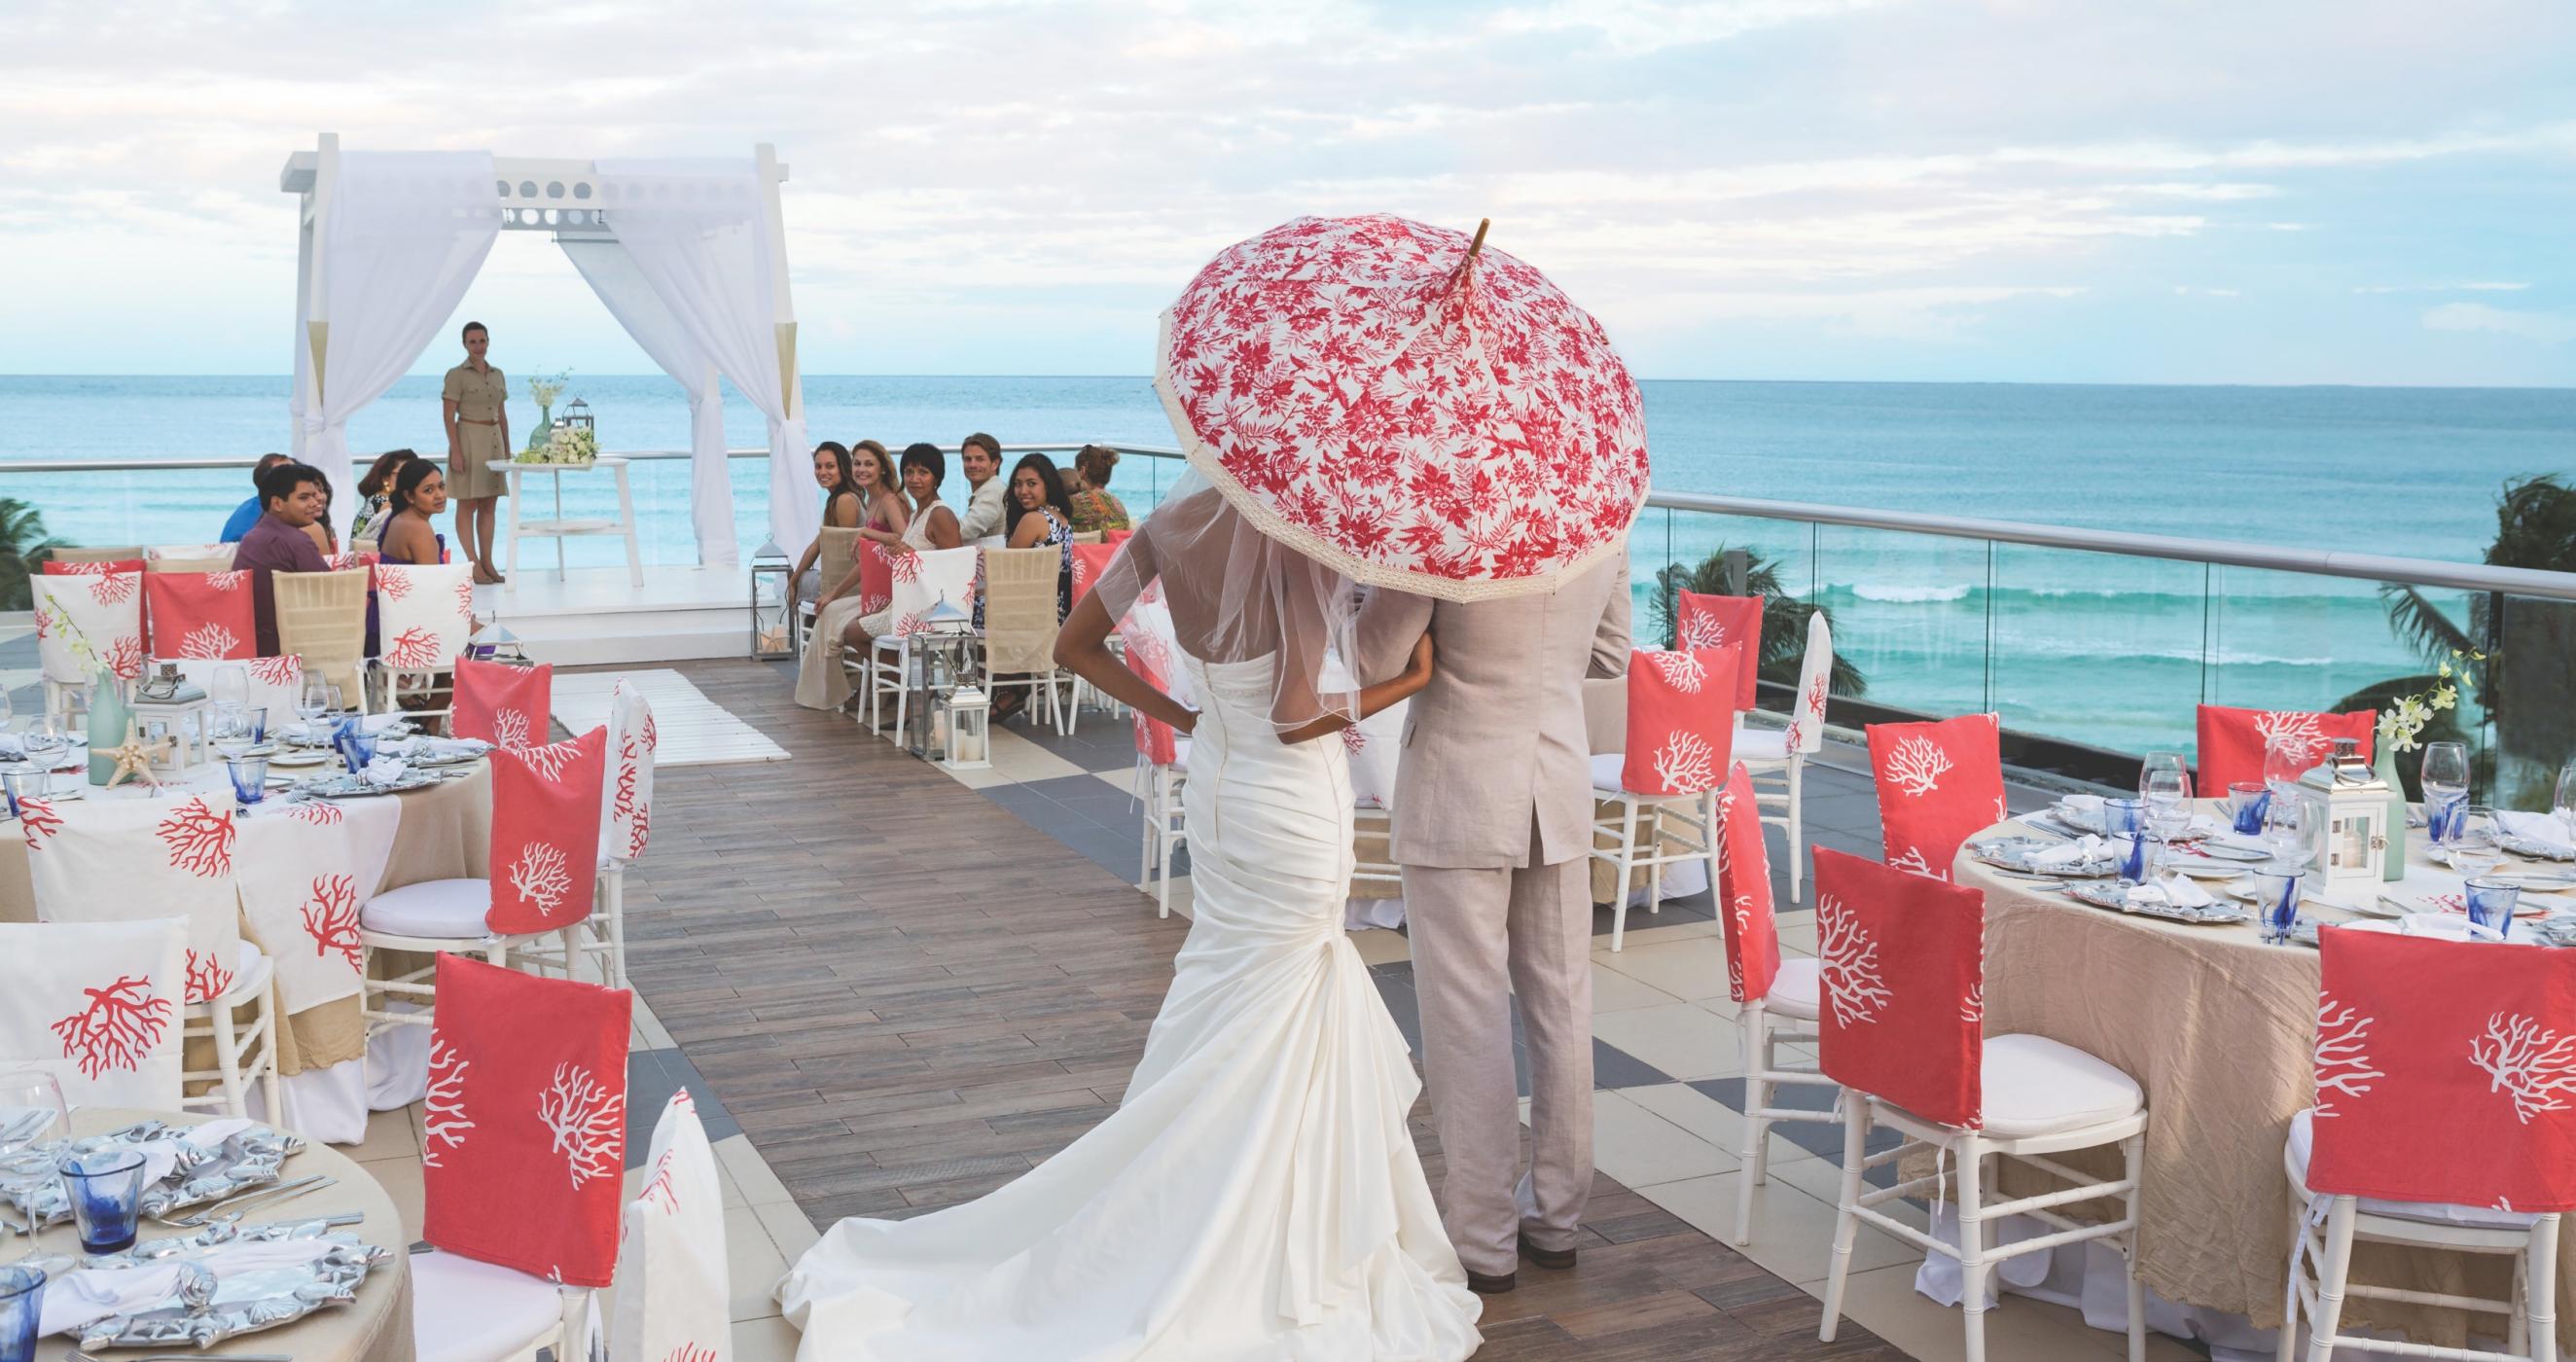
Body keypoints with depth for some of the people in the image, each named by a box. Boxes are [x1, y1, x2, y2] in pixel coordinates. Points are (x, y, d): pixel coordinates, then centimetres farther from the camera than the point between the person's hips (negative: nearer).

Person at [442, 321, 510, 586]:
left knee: (490, 505, 7)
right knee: (467, 505, -2)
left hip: (494, 440, 6)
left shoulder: (497, 375, 13)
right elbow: (449, 417, -8)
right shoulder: (457, 375, -5)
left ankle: (487, 563, 12)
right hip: (468, 439, -6)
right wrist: (455, 451, -16)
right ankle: (474, 566, -1)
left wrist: (507, 449, 14)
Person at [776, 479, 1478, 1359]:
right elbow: (1295, 717, -22)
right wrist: (1413, 680, -11)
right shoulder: (1303, 538, -21)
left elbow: (1076, 646, 6)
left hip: (1215, 785, 7)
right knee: (1265, 1032, 5)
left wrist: (1181, 717, 10)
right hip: (1293, 806, -7)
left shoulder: (1172, 527, -2)